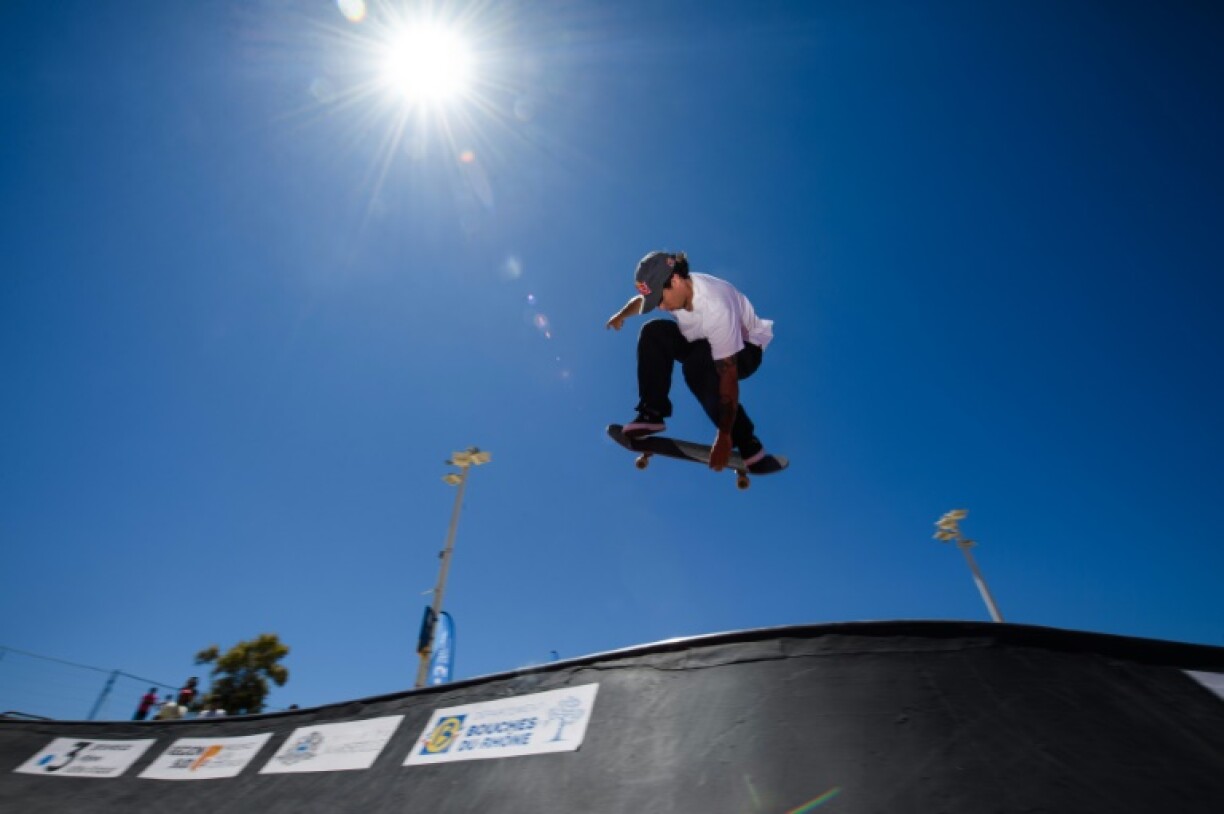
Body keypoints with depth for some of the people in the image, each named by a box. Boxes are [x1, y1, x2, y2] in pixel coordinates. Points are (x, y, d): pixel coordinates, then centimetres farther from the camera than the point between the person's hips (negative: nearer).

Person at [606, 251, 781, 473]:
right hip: (702, 343, 7)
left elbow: (729, 377, -39)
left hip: (745, 348, -6)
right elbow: (641, 300, 13)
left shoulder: (716, 307, -38)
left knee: (698, 367, -37)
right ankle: (653, 414, -10)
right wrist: (622, 314, -4)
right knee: (653, 333, -16)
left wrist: (724, 438, -38)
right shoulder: (673, 289, -16)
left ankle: (748, 446, -24)